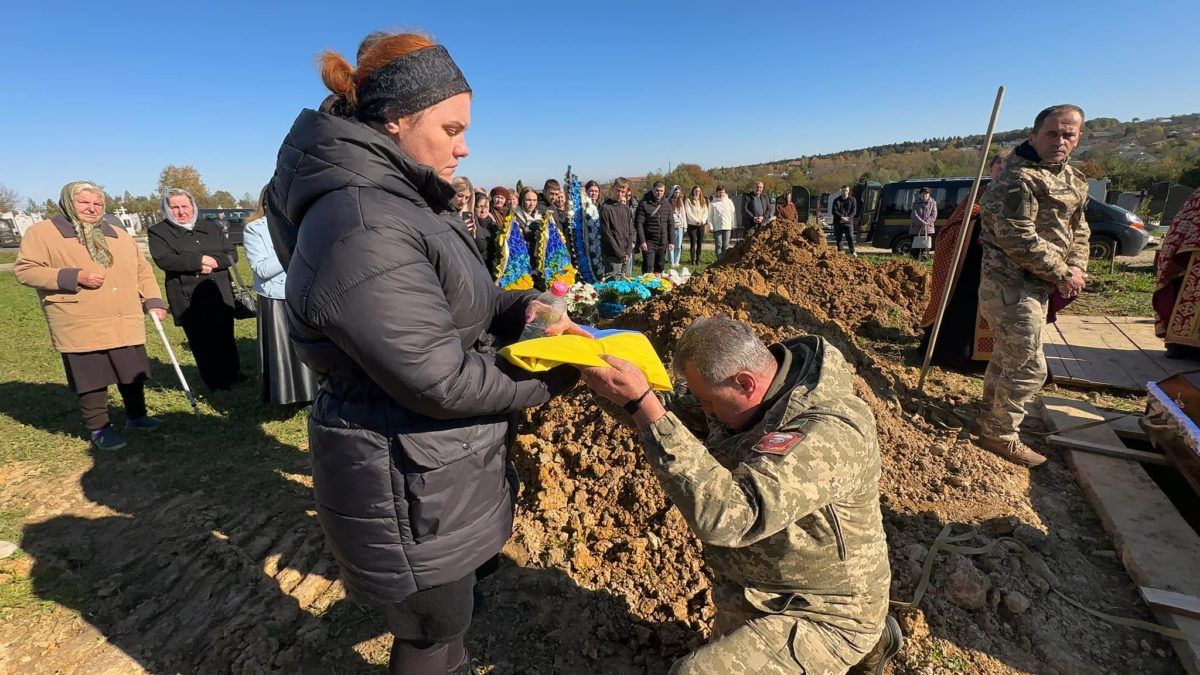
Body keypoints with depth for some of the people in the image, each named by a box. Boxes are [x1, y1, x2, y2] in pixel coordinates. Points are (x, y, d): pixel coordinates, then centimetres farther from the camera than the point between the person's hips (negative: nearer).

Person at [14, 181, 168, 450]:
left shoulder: (119, 235, 15)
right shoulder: (42, 233, 0)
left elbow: (142, 271, 16)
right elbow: (25, 270, -5)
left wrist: (153, 302, 4)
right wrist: (74, 277, -17)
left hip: (126, 325, 4)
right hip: (81, 327, -4)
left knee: (133, 374, 11)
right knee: (92, 379, 2)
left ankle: (136, 416, 28)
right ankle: (99, 429, 15)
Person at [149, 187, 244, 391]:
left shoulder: (210, 227, 13)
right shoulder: (158, 231, 1)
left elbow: (232, 254, 5)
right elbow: (164, 260, -15)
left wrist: (213, 262, -14)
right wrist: (201, 260, -15)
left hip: (220, 296, 3)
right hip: (189, 301, -3)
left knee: (226, 340, 13)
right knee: (202, 344, 3)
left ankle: (233, 374, 27)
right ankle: (215, 382, 15)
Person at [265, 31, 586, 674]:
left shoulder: (398, 200, 5)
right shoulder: (362, 230, -28)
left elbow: (457, 301, 11)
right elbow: (442, 381, -27)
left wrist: (524, 308, -7)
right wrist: (553, 375, -16)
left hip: (430, 465, 10)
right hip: (410, 488, -9)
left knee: (445, 609, 32)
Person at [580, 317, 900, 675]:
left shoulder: (829, 430, -34)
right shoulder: (747, 392, -10)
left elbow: (725, 516, -43)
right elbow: (675, 410, 4)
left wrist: (641, 403, -44)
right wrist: (609, 382, -14)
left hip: (818, 616, -8)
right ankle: (868, 641, 33)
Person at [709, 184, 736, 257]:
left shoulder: (729, 201, 8)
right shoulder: (713, 203, 4)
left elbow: (733, 214, 9)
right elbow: (710, 216, 5)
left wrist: (733, 226, 3)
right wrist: (711, 227, -4)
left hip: (727, 227, 1)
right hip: (717, 227, -1)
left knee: (726, 245, 2)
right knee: (718, 245, -2)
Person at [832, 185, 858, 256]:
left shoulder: (853, 200, 7)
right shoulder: (837, 200, 8)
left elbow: (854, 211, 0)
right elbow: (834, 211, -3)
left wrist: (848, 217, -17)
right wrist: (841, 217, -18)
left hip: (849, 222, -2)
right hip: (838, 222, 2)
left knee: (850, 236, -12)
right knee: (838, 238, 5)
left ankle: (852, 251, -4)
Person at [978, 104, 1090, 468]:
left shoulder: (1073, 178, 14)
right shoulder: (1019, 178, -18)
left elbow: (1079, 227, 17)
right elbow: (1019, 240, -23)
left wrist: (1077, 267, -1)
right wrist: (1063, 276, -16)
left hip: (1036, 284, 10)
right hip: (1011, 284, -10)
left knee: (1007, 357, 20)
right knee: (1028, 366, -6)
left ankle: (991, 419, 37)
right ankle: (1000, 435, 9)